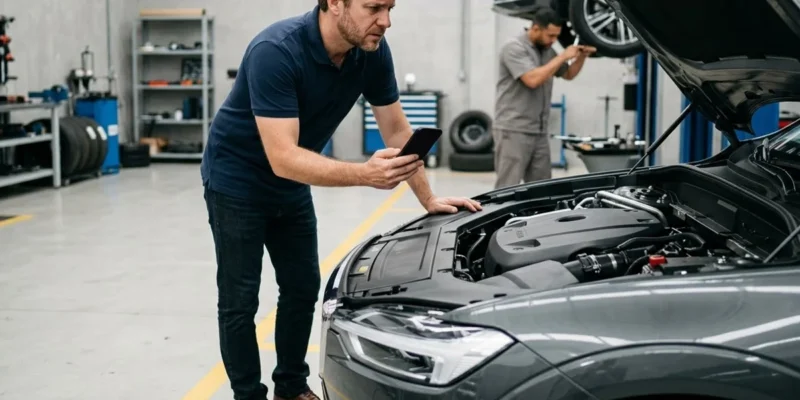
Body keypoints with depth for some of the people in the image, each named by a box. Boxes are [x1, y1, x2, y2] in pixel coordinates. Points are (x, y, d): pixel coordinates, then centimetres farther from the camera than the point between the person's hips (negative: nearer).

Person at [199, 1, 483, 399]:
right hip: (236, 182, -6)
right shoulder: (275, 51, -34)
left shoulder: (373, 51, -15)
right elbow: (283, 158, -39)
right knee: (239, 301, 0)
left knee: (303, 289, 12)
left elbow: (397, 130, -2)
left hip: (292, 185, 7)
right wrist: (365, 174, -49)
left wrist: (428, 199, -4)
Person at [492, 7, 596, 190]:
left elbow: (568, 75, 26)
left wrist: (581, 57, 6)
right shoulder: (514, 48, -11)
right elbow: (533, 79, -23)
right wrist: (562, 57, -16)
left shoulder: (547, 50, 14)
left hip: (540, 132, 8)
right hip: (513, 131, -8)